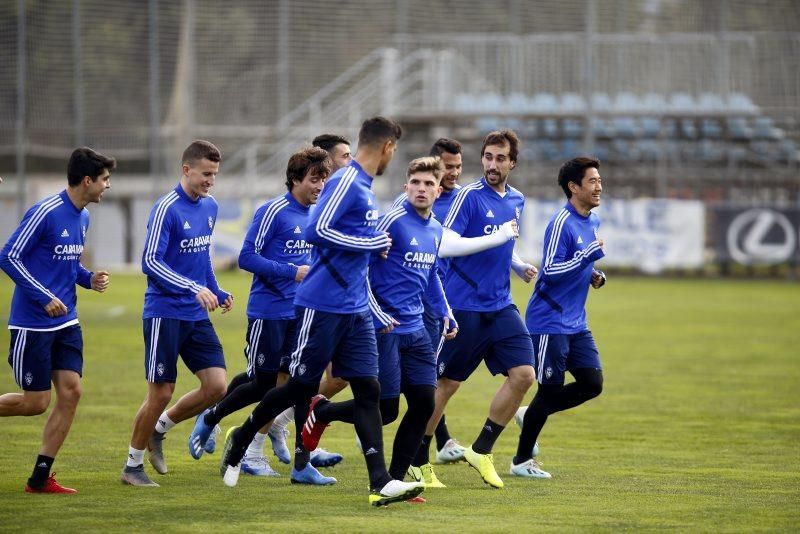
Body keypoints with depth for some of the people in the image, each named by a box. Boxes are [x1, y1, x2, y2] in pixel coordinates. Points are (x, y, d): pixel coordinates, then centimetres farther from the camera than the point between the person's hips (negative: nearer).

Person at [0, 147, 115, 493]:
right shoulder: (46, 213, -17)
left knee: (70, 392, -1)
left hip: (66, 322, 8)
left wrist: (89, 279, 2)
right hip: (33, 324, -8)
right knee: (36, 402, -5)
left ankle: (40, 478, 5)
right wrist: (44, 297, -19)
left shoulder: (83, 217, 10)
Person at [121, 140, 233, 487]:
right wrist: (194, 289, -27)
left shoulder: (210, 207, 10)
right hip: (165, 313, -7)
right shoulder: (166, 209, -14)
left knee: (217, 385, -3)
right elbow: (150, 262, -20)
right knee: (161, 393, -4)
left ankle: (159, 429, 19)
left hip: (197, 315, 7)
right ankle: (133, 465, 12)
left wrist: (216, 292, 11)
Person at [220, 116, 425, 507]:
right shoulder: (345, 182, -14)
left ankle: (381, 484, -7)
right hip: (323, 307, -8)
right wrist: (371, 244, -17)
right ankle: (239, 441, 25)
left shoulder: (364, 187, 13)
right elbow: (316, 231, -23)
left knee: (368, 389, -1)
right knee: (301, 387, 2)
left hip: (356, 310, 8)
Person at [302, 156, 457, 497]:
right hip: (385, 328, -7)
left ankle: (395, 480, 8)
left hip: (416, 329, 7)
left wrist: (445, 314, 17)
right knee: (385, 411, -6)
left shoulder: (436, 231, 12)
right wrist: (379, 316, -16)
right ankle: (320, 411, 21)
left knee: (424, 403, -1)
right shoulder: (392, 222, -14)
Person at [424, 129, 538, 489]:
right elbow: (445, 245, -20)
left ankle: (481, 451, 8)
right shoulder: (470, 196, -10)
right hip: (464, 307, -6)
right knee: (446, 383, 0)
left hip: (500, 306, 6)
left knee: (523, 375, -5)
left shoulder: (516, 200, 12)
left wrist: (519, 267, 10)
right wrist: (498, 237, -22)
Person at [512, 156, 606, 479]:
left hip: (576, 324, 8)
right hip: (550, 323, -8)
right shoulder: (561, 223, -17)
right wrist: (590, 254, -26)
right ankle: (521, 461, 10)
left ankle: (531, 415, 21)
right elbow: (551, 271, -22)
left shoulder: (592, 222, 11)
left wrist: (593, 275, 6)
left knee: (592, 384, 4)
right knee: (550, 390, -3)